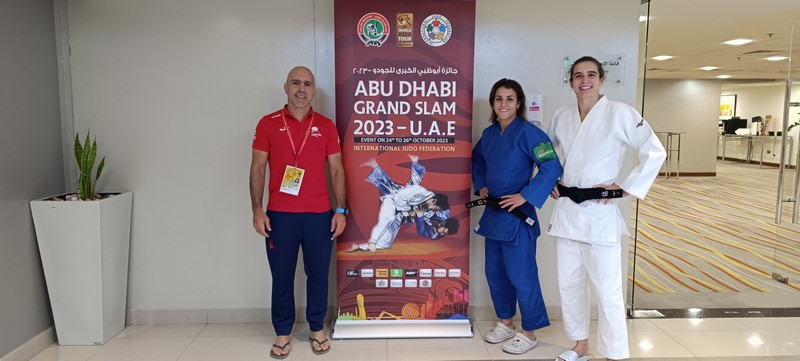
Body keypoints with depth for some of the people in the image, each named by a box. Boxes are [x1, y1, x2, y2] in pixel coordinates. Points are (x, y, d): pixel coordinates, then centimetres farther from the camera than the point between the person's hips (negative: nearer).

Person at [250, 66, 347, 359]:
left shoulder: (326, 126, 4)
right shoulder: (268, 124, 2)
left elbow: (336, 170, 5)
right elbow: (257, 168, 2)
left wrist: (340, 210, -1)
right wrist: (257, 210, -6)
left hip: (319, 214, 1)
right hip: (279, 215, 0)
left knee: (318, 274, 9)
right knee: (282, 276, 8)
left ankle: (317, 329, 27)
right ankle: (283, 333, 25)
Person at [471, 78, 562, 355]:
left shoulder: (528, 133, -14)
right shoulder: (489, 134, 7)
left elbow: (552, 167, -21)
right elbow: (477, 159, 26)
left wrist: (525, 197, -22)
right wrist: (480, 186, 12)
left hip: (517, 214, -7)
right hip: (494, 213, 8)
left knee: (521, 275, 0)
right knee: (495, 271, 16)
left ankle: (529, 333, 17)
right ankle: (505, 323, 34)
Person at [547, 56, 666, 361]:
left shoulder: (620, 113, -9)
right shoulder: (562, 116, 6)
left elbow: (655, 152, -10)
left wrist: (624, 188, -13)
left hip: (599, 213, -5)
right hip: (565, 211, 6)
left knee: (608, 291, -3)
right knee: (569, 284, 14)